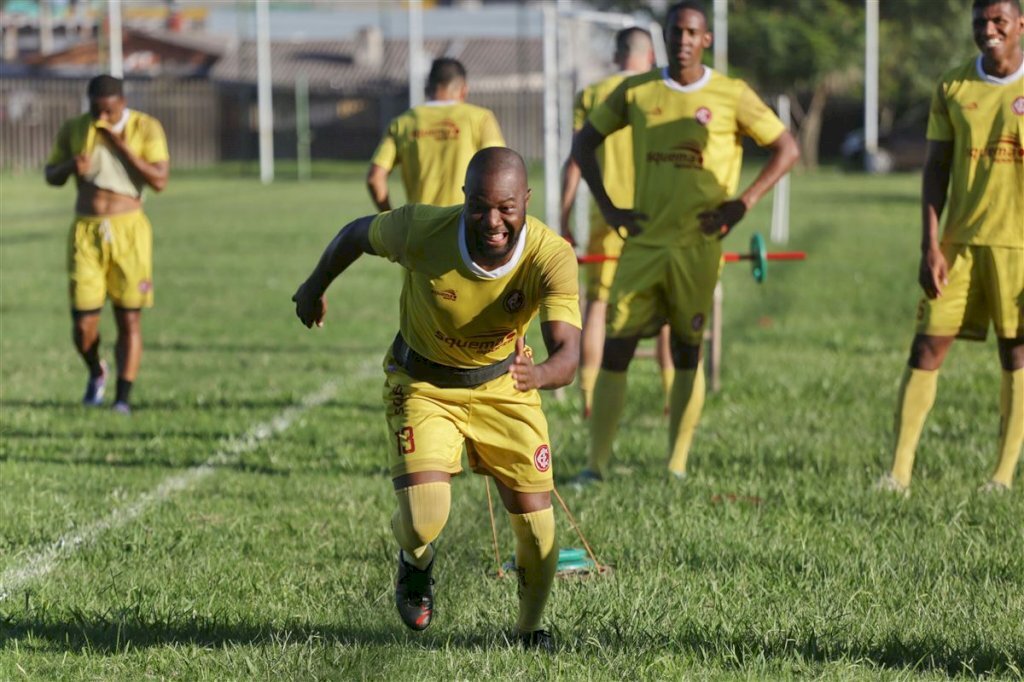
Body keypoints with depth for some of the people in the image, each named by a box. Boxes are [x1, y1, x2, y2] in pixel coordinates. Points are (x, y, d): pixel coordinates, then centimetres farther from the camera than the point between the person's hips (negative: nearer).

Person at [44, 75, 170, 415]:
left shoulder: (146, 128, -3)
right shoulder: (73, 129, 5)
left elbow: (160, 180, -11)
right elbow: (51, 176, 14)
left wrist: (121, 146, -17)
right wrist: (70, 165, -9)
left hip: (128, 231, -2)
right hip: (86, 232, 2)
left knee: (129, 320, -3)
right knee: (83, 324, -3)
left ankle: (123, 397, 4)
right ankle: (96, 373, 27)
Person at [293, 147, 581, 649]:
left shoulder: (551, 256, -29)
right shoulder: (421, 230, -30)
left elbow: (567, 354, -40)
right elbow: (358, 233, -6)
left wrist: (538, 374, -63)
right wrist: (316, 286, 11)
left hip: (504, 387, 1)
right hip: (422, 386, -1)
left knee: (535, 523, -2)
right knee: (423, 522, -19)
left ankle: (530, 629, 29)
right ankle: (416, 560, 21)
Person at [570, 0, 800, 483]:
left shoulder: (732, 97, -2)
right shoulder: (635, 92, 5)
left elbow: (787, 149, 3)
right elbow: (584, 142, 15)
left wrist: (742, 204, -6)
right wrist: (606, 206, 5)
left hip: (698, 246, -2)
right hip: (644, 242, 2)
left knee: (687, 352, 2)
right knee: (615, 347, -4)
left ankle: (677, 466, 9)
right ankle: (597, 464, 0)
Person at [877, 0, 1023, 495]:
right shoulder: (952, 88, 7)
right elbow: (935, 170, 7)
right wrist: (930, 246, -2)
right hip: (960, 242, 2)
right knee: (926, 349, -4)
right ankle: (899, 471, -2)